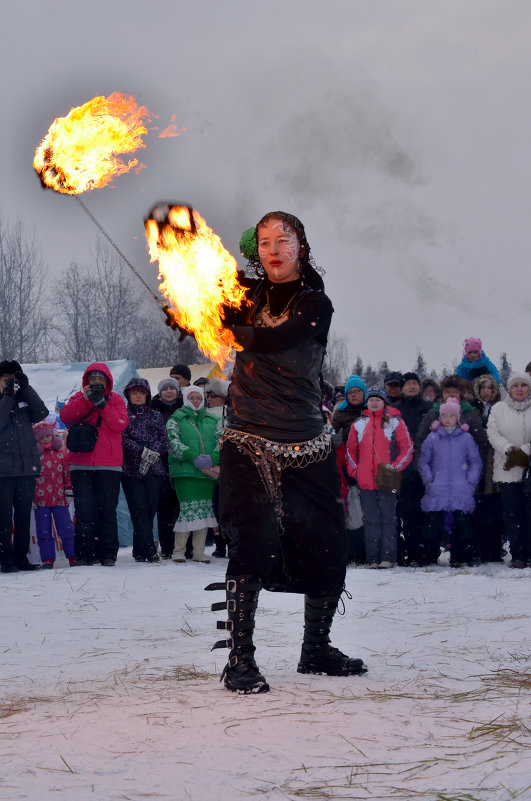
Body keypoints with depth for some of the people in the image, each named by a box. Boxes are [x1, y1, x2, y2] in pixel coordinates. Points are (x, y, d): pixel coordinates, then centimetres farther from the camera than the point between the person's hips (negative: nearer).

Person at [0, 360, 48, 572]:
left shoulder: (24, 399, 14)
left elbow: (41, 414, -3)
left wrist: (26, 389, -10)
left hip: (27, 467, 4)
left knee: (24, 515, 7)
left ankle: (21, 558, 13)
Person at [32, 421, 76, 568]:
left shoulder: (61, 453, 7)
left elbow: (68, 472, 11)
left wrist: (69, 490, 6)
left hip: (59, 499, 1)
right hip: (41, 500, 0)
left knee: (66, 529, 2)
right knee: (44, 531, 2)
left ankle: (74, 556, 10)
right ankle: (48, 559, 7)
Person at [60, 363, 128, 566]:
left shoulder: (116, 400, 11)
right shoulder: (79, 397, 13)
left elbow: (120, 424, -6)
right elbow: (65, 416, -5)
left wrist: (102, 404, -12)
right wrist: (85, 400, -15)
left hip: (109, 465, -1)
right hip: (81, 464, 1)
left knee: (107, 510, -1)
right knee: (84, 510, -4)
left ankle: (108, 554, 4)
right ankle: (84, 555, -1)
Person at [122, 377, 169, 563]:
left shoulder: (156, 416, 18)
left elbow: (164, 440, 9)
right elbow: (122, 438, -3)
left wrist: (152, 454, -9)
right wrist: (143, 451, -13)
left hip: (154, 470, 2)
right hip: (131, 470, -2)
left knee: (150, 509, -4)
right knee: (139, 509, -11)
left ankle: (140, 550, 5)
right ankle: (150, 550, -18)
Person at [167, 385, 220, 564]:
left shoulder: (212, 421, 19)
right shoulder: (176, 420, 8)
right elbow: (174, 444, -5)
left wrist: (214, 462, -11)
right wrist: (197, 460, -16)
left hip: (208, 473, 4)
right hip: (185, 471, -4)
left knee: (204, 510, 2)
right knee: (188, 508, -12)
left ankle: (199, 552, 8)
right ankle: (179, 551, -2)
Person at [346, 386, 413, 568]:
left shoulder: (395, 422, 5)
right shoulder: (359, 424, 14)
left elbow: (407, 449, 4)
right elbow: (350, 450, 19)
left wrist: (394, 468, -7)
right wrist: (354, 470, 5)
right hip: (365, 481, 3)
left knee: (387, 518, -4)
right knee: (370, 519, 3)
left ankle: (387, 557, -3)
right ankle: (373, 558, 5)